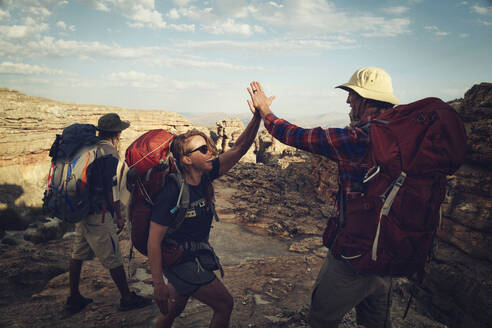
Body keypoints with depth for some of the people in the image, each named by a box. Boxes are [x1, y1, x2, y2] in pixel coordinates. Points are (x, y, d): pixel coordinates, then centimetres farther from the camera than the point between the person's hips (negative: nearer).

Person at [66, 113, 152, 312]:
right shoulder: (110, 152, -16)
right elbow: (112, 189, -18)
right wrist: (119, 217, -10)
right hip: (99, 214, -9)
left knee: (78, 253, 17)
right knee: (113, 259, 2)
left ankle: (74, 298, 30)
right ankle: (127, 298, 15)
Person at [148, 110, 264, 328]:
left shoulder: (205, 176, -7)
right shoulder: (171, 193, -27)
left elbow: (239, 148, -9)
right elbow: (153, 241, -23)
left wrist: (257, 116, -21)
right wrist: (158, 285, -20)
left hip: (197, 256, 7)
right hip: (182, 260, -7)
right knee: (224, 304, 2)